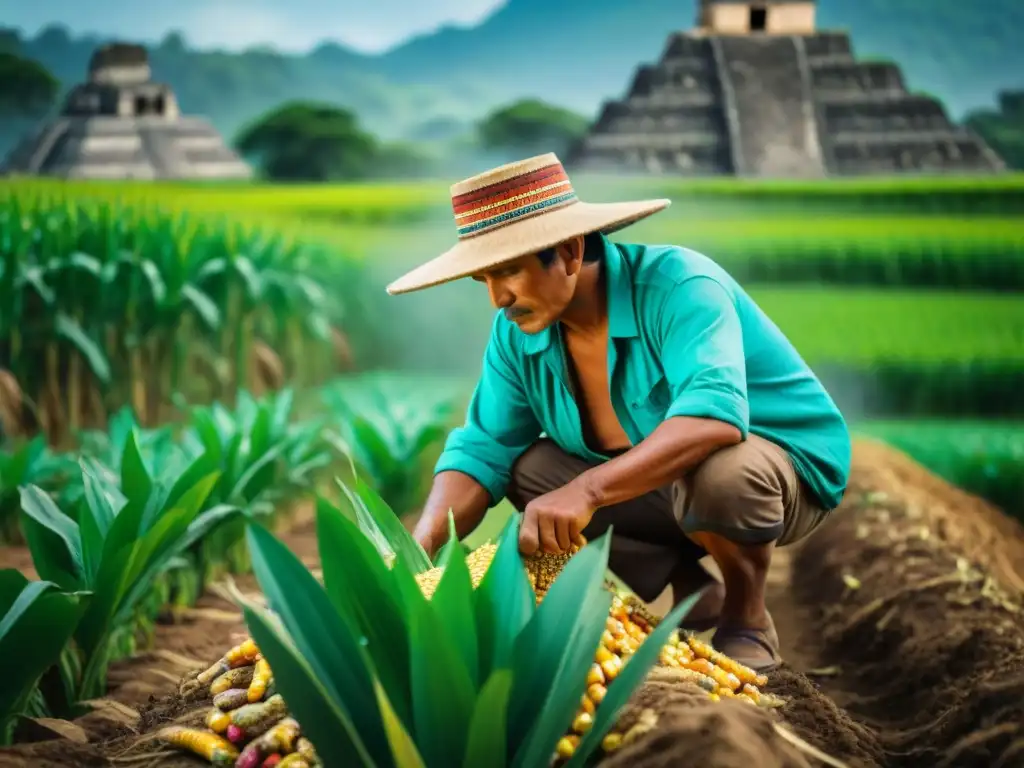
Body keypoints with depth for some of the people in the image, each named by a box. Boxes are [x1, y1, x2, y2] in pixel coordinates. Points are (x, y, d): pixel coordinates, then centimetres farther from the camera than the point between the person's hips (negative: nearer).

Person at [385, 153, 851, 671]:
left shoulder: (678, 287, -29)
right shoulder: (516, 332, -8)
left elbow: (715, 414, -44)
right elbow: (482, 449, -7)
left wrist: (587, 490, -54)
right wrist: (421, 547, -25)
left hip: (787, 470, -7)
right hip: (651, 485, 7)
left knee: (718, 472, -39)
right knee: (526, 468, -9)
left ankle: (747, 622, -7)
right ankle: (687, 584, 5)